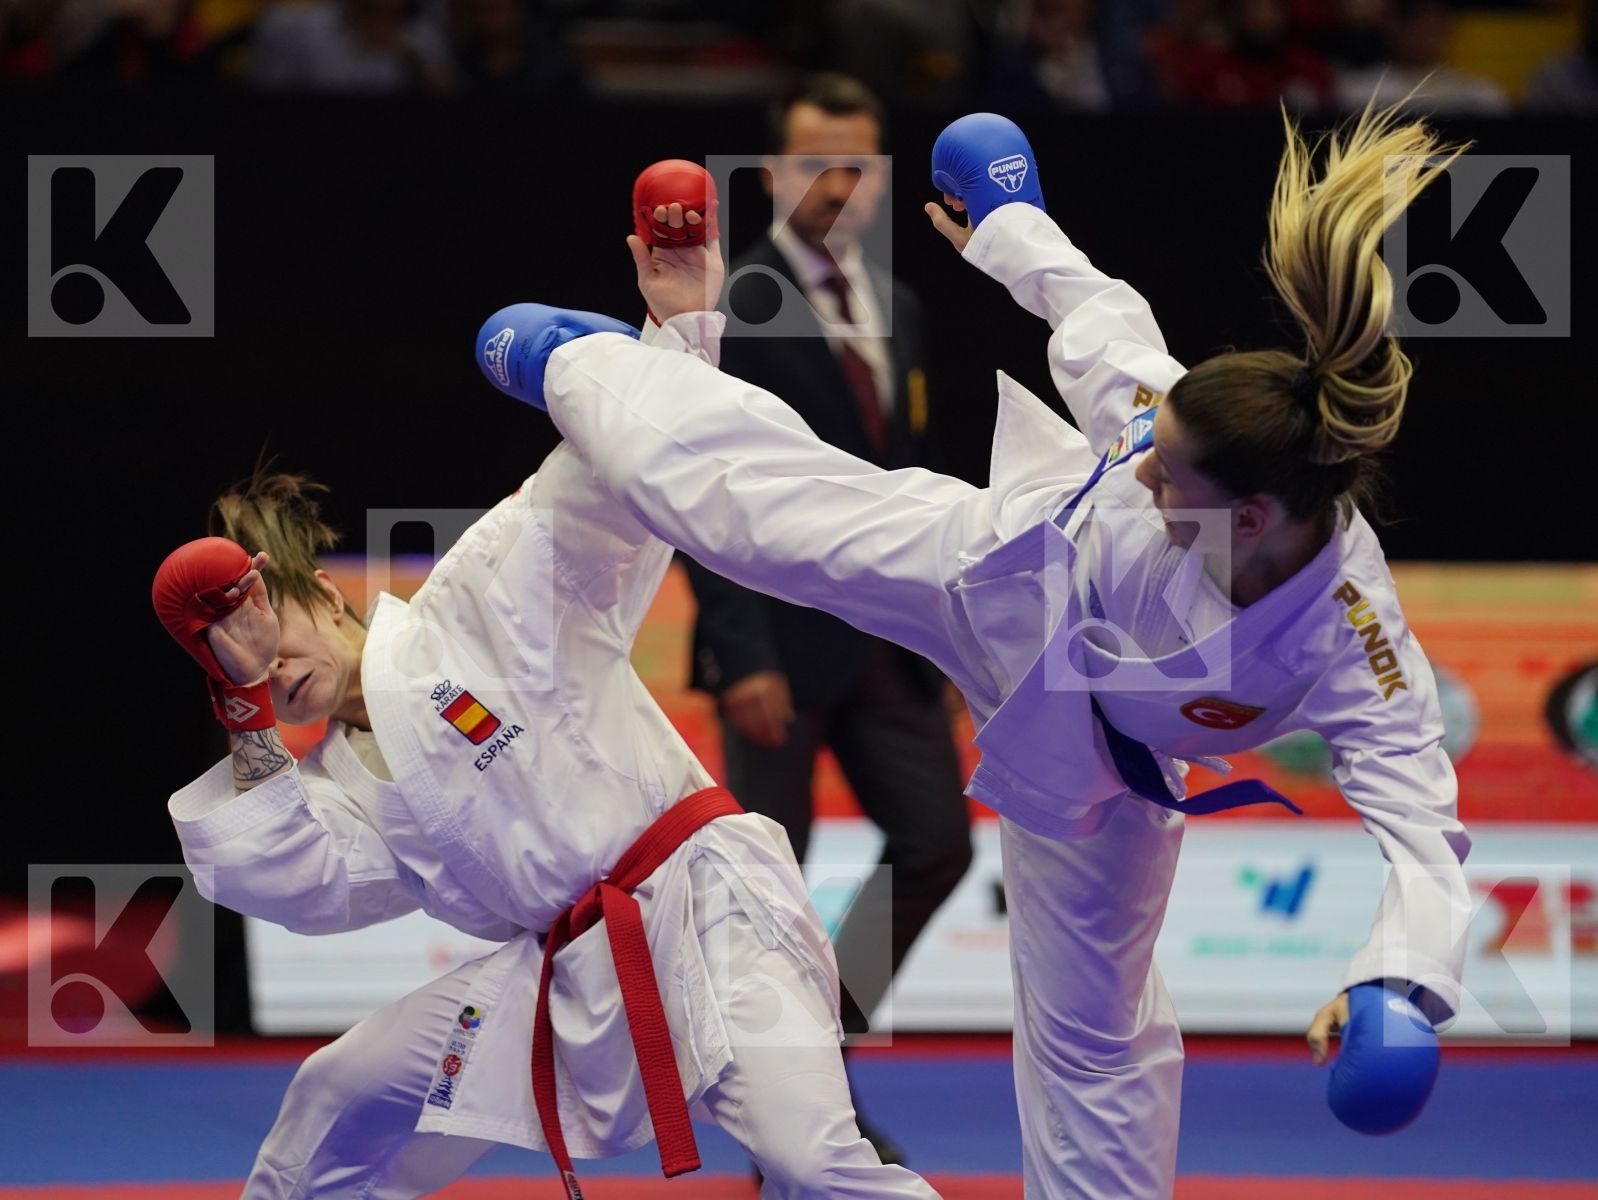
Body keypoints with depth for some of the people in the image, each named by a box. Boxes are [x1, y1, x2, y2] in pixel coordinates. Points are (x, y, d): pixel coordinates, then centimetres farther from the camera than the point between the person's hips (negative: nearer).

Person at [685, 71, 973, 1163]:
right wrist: (742, 653, -20)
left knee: (936, 842, 1)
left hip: (885, 638, 7)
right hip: (780, 638, -7)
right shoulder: (724, 304, -9)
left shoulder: (896, 307, 13)